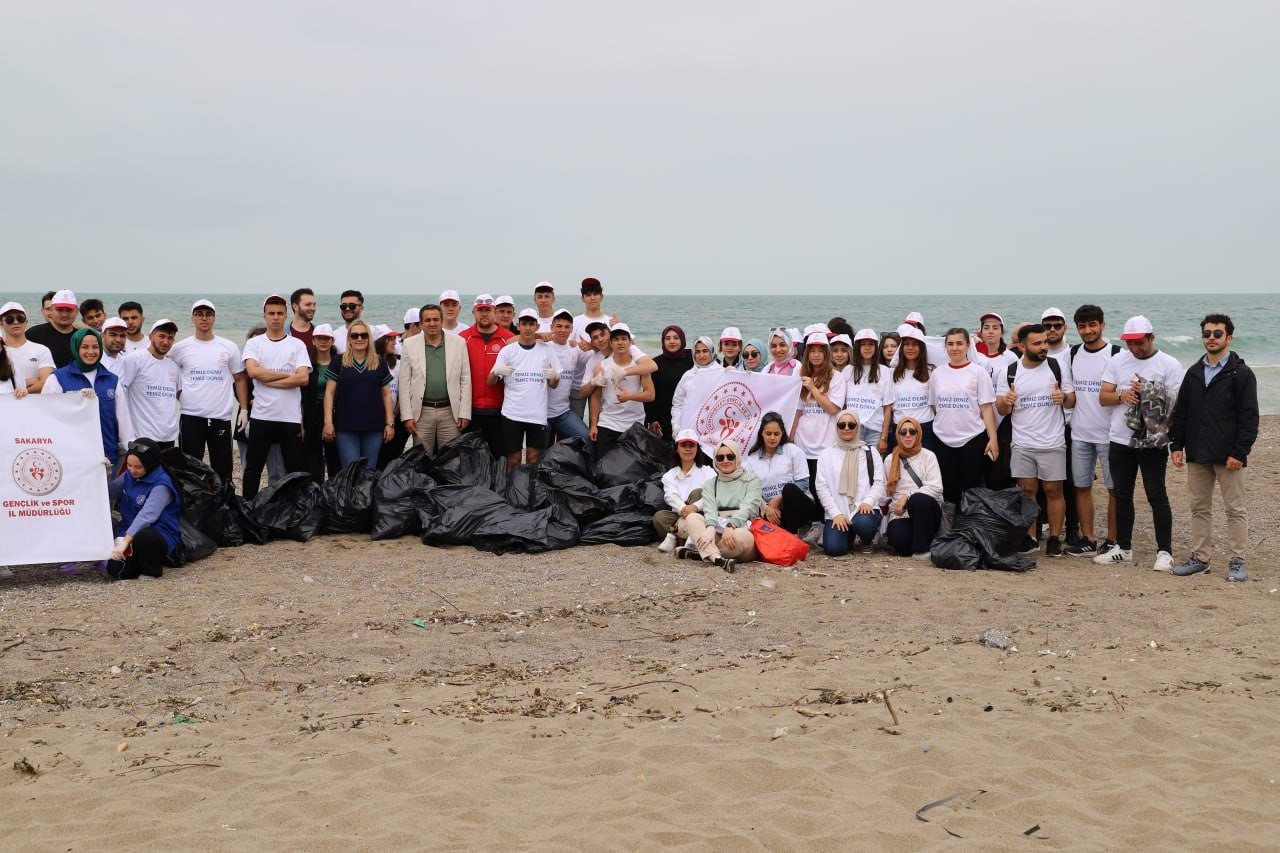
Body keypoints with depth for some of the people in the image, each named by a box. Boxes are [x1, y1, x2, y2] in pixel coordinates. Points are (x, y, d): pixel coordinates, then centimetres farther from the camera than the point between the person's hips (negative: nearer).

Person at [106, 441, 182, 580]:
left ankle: (152, 569, -7)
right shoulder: (129, 476, 6)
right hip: (129, 533, 6)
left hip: (161, 536, -6)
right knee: (116, 571, -16)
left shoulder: (161, 484, -18)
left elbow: (146, 516, -29)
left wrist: (125, 541, -40)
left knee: (143, 538, -39)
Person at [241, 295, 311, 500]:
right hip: (261, 416, 0)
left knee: (296, 471, 5)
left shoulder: (297, 345, 5)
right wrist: (287, 374, -9)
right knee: (253, 468, 9)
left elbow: (304, 378, -8)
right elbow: (253, 371, -12)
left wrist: (267, 380, -9)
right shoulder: (254, 343, 6)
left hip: (291, 418, 0)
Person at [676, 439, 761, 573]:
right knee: (692, 517, -24)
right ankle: (718, 559, -44)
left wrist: (731, 527, -27)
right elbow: (710, 510, -2)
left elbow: (747, 508, -8)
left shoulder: (751, 480, 9)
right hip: (718, 530, 3)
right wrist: (710, 528, -25)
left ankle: (701, 553, -24)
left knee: (740, 536, -38)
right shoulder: (710, 483, 17)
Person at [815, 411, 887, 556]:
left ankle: (867, 541, 3)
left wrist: (868, 501, -17)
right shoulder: (826, 455, 12)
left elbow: (880, 482, 4)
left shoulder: (870, 452, 12)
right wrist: (836, 513, -10)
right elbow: (822, 487, 4)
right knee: (833, 548, -22)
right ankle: (849, 534, 15)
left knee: (863, 523, -36)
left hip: (864, 508, -1)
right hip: (837, 511, 1)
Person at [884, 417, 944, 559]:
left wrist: (907, 496, -16)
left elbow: (936, 488, -9)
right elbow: (885, 491, 13)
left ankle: (922, 548, -22)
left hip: (926, 510, -1)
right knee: (897, 537, -34)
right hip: (901, 515, 1)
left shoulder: (928, 456, 4)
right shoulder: (890, 459, 13)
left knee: (918, 499, -37)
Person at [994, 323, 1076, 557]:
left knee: (1053, 490, 2)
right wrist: (1006, 402, -19)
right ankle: (1030, 538, 16)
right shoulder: (1009, 372, 2)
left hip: (1053, 442, -1)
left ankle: (1055, 539, 10)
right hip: (1022, 443, 1)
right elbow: (1001, 409, 4)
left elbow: (1073, 400, 5)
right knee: (1027, 490, 6)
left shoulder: (1058, 367, 1)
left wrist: (1064, 398, -18)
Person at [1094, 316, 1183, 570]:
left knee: (1157, 496, -2)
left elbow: (1175, 403, -8)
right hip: (1120, 440, 5)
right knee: (1122, 495, 12)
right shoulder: (1117, 361, 9)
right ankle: (1123, 549, 22)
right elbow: (1103, 396, 7)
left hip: (1153, 442, -5)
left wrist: (1146, 394, -18)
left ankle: (1164, 552, 5)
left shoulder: (1169, 364, -4)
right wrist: (1122, 396, -13)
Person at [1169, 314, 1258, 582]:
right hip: (1197, 455, 5)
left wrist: (1239, 452, -15)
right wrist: (1176, 444, 6)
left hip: (1228, 456, -5)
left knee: (1235, 509, 0)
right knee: (1200, 508, 10)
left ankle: (1237, 562, 6)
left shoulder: (1242, 374, -5)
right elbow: (1180, 411, 15)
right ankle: (1200, 558, 18)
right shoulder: (1193, 373, 12)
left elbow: (1249, 417, -9)